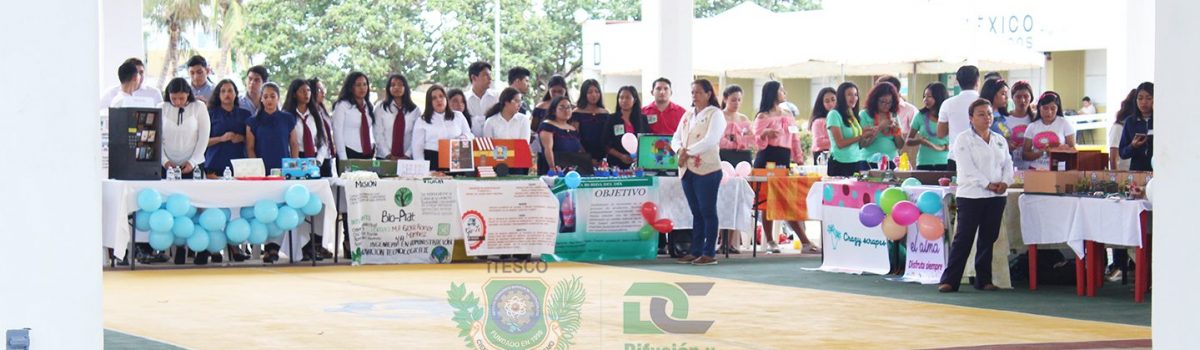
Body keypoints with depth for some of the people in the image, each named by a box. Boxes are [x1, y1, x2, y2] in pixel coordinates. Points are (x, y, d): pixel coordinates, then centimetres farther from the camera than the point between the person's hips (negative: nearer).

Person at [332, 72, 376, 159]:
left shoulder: (369, 107, 13)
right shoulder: (342, 105, -4)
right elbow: (337, 132, -7)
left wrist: (373, 145, 7)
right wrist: (343, 159, -13)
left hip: (368, 154, 5)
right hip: (350, 154, -5)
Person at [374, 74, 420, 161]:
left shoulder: (415, 110, 6)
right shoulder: (380, 107, 4)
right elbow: (378, 134, -2)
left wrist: (407, 155, -10)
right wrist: (388, 155, -10)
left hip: (407, 159, 1)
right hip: (384, 158, 0)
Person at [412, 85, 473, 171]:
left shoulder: (458, 116, 15)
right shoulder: (422, 121, 9)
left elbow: (471, 136, 17)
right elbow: (417, 147, 6)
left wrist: (465, 138, -7)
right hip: (432, 162, -1)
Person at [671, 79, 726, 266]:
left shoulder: (715, 114, -3)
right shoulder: (687, 115, 18)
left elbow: (710, 141, -15)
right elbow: (676, 138, 14)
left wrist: (689, 151, -16)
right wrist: (680, 150, -8)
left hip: (707, 169, -7)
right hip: (687, 170, 7)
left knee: (707, 211, -4)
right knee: (696, 212, 10)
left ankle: (710, 253, -1)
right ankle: (696, 251, 12)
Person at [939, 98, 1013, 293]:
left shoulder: (1000, 140, 17)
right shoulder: (963, 139, -2)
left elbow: (1007, 164, 12)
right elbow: (968, 168, -11)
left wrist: (1005, 182, -7)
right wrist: (988, 184, -16)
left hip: (996, 196, 5)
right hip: (971, 195, -5)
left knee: (988, 239, 7)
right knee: (963, 238, -8)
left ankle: (984, 280, 14)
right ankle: (949, 280, -6)